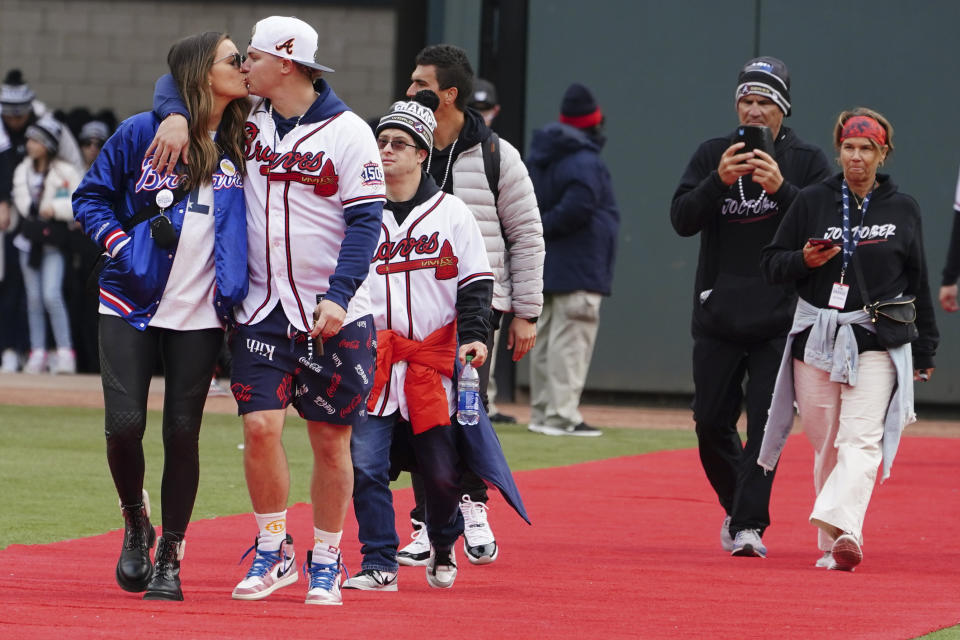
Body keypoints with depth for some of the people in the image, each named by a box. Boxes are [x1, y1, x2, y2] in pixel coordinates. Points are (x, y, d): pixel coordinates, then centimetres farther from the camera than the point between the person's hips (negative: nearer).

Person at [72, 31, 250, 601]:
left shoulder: (241, 145, 6)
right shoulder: (142, 133, -2)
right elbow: (91, 197, 4)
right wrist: (123, 243, -10)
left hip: (201, 314, 2)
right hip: (132, 304, -2)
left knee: (183, 431, -2)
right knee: (125, 424, -11)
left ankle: (170, 558, 10)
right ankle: (136, 523, 19)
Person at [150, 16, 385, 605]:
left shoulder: (348, 132, -8)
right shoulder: (249, 119, 7)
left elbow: (365, 221, -11)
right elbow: (179, 80, 18)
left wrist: (338, 295, -22)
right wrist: (177, 115, -4)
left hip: (334, 315, -4)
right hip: (264, 311, 4)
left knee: (331, 440, 2)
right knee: (260, 426, -8)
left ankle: (326, 562, 15)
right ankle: (273, 553, 7)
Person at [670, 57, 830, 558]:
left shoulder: (807, 162, 3)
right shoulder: (712, 155, 8)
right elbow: (682, 219, -2)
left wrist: (781, 189, -22)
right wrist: (718, 182, -19)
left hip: (780, 321, -2)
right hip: (718, 318, 2)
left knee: (765, 423, -10)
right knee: (711, 422, 4)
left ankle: (748, 525, -10)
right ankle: (736, 504, 27)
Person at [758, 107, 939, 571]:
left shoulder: (903, 209, 9)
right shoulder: (812, 202, 8)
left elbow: (917, 283, 14)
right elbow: (771, 263, 10)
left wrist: (924, 350, 13)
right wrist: (804, 260, -11)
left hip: (877, 344, -1)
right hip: (816, 339, 1)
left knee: (861, 440, -18)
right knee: (825, 445, 3)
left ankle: (842, 529, -33)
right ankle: (832, 548, 13)